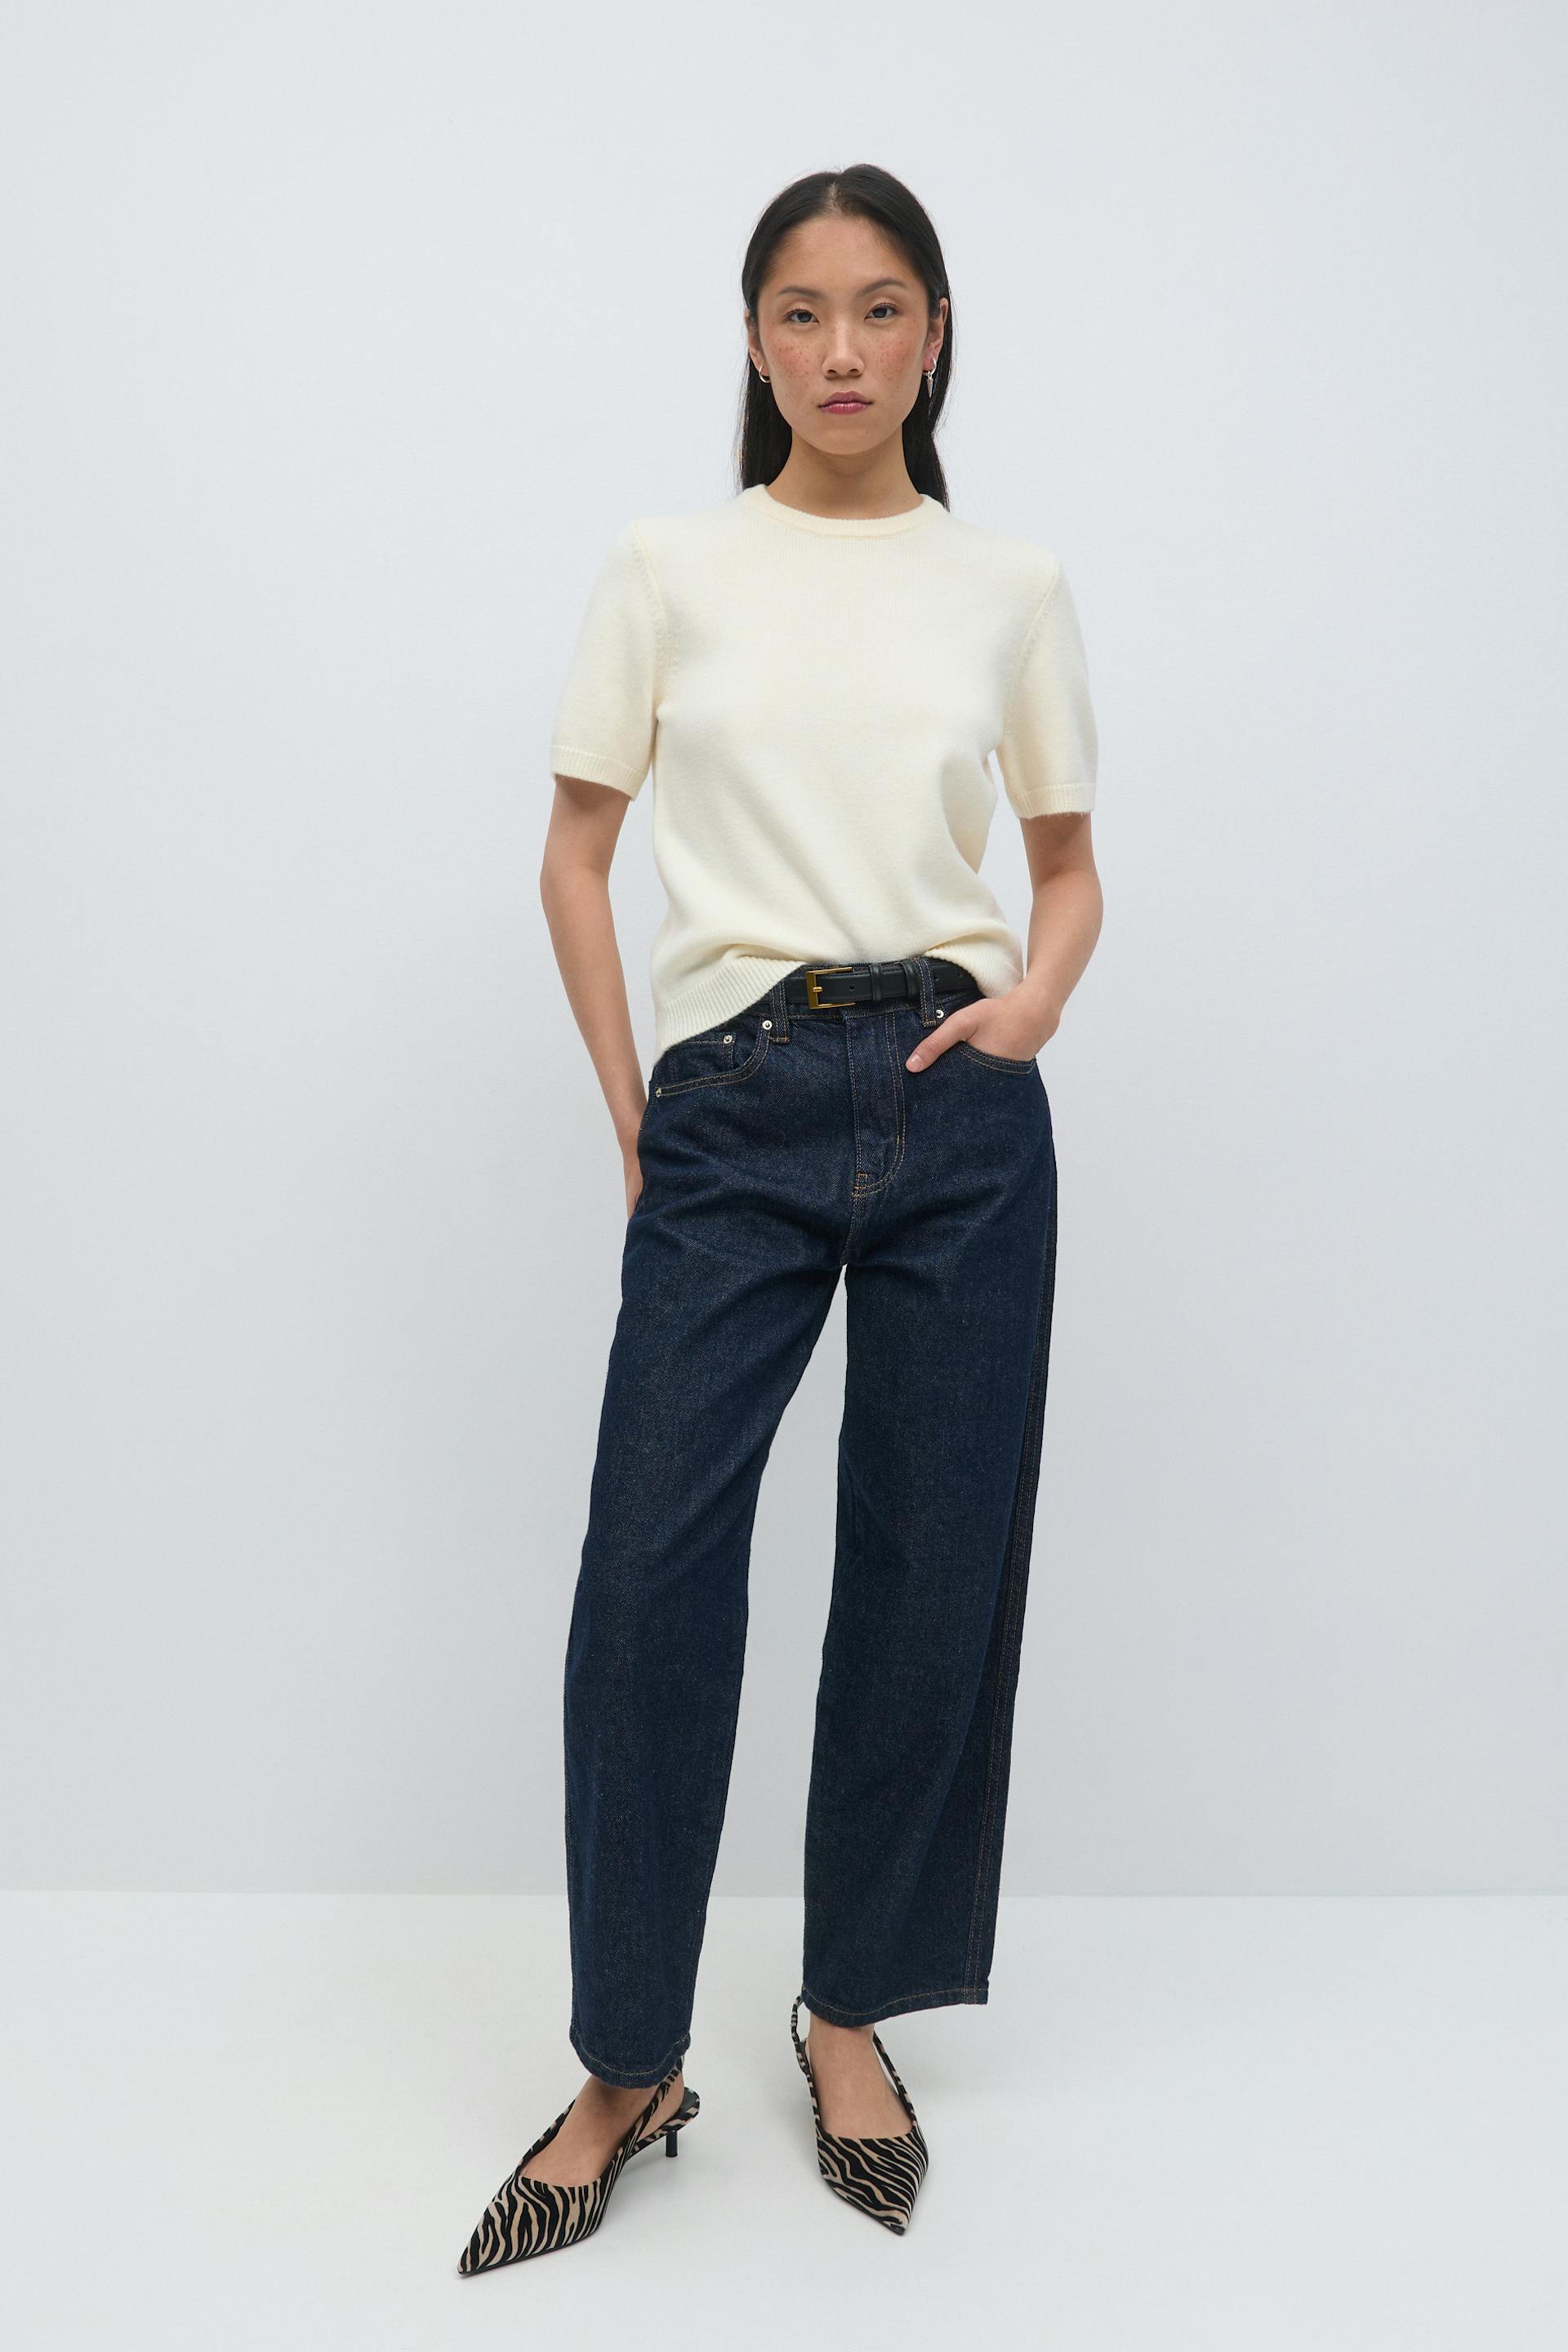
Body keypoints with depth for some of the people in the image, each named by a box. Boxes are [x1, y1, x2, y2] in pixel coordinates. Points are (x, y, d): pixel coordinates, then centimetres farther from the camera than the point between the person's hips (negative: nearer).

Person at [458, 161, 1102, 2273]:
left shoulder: (1013, 587, 9)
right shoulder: (670, 569, 7)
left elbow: (1069, 866, 15)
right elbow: (577, 851, 10)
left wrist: (1034, 1005, -5)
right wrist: (628, 1106, 2)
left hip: (955, 1106, 1)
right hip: (731, 1108, -1)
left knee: (931, 1569, 5)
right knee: (653, 1570, -5)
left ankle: (854, 2009, 27)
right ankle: (629, 2063, 14)